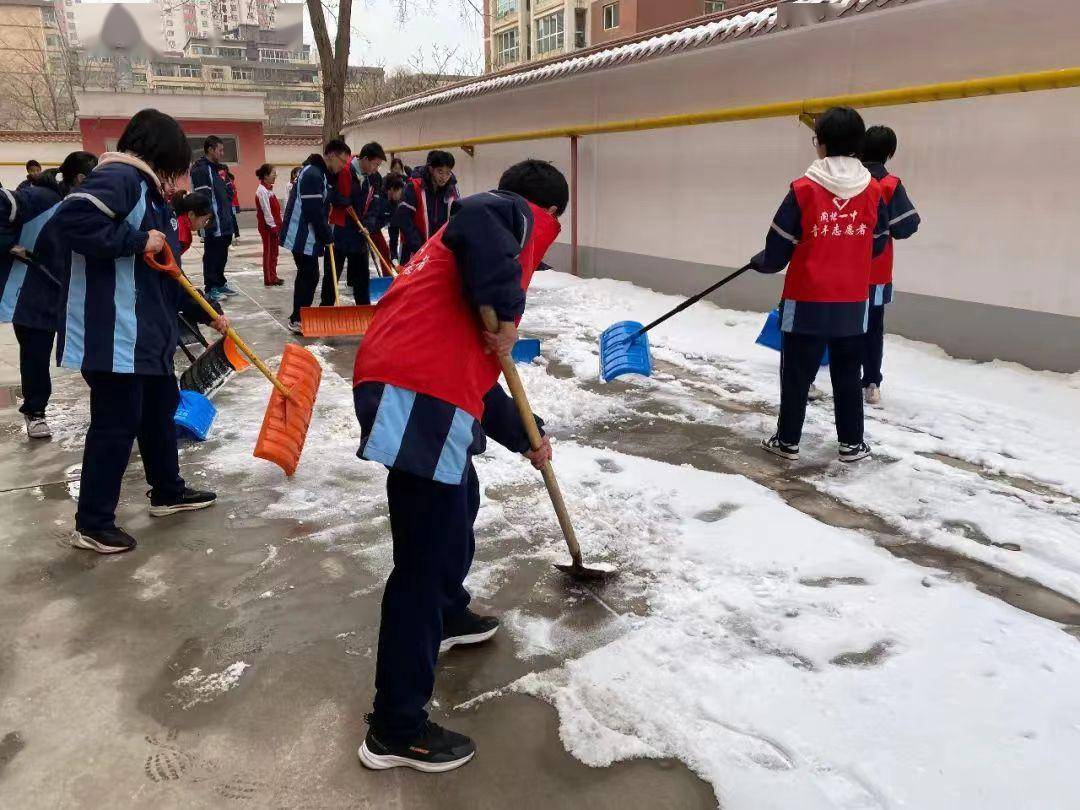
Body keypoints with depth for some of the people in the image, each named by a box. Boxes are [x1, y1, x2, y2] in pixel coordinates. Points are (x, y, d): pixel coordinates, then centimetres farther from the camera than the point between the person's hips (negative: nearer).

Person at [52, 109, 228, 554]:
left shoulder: (146, 189, 18)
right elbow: (69, 220, -30)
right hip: (113, 333, -10)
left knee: (160, 406, 21)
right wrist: (137, 242, -23)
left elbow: (166, 271, 22)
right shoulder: (119, 177, -13)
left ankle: (167, 492, 38)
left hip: (148, 330, 11)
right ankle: (92, 524, 12)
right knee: (116, 424, -2)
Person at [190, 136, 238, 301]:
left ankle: (220, 283, 27)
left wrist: (231, 218, 18)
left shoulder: (217, 168, 18)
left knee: (222, 255, 16)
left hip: (225, 224, 9)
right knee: (212, 255, -1)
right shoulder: (200, 169, -12)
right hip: (213, 225, -9)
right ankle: (211, 288, 6)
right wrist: (210, 222, -24)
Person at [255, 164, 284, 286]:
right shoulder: (262, 191, -16)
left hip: (273, 225, 9)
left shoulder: (269, 189, 13)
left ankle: (273, 277, 21)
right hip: (268, 226, -9)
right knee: (268, 252, -2)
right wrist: (272, 226, -18)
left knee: (273, 252, 13)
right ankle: (269, 279, 4)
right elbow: (266, 211, -19)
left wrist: (278, 225, 15)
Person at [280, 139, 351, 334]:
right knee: (309, 276, -7)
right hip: (302, 236, -10)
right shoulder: (312, 174, -19)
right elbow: (314, 212, -22)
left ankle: (299, 317, 23)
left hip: (306, 235, 10)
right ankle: (297, 320, 0)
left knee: (307, 275, 15)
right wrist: (328, 237, -13)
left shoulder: (320, 173, 15)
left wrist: (327, 234, 10)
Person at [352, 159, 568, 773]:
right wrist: (506, 308, -15)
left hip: (433, 393, 10)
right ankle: (396, 728, 8)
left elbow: (477, 370, 34)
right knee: (425, 556, -4)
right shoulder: (517, 216, 7)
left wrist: (524, 439, 39)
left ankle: (448, 615, 54)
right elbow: (475, 215, -22)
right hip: (418, 396, -10)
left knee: (461, 503, 30)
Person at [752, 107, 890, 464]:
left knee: (797, 372, 7)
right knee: (847, 374, 13)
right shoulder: (873, 191, -1)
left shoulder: (804, 189, -12)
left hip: (807, 300, -3)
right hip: (852, 303, 4)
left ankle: (787, 441, 15)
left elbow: (779, 248, -8)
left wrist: (760, 262, 13)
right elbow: (877, 245, 11)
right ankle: (851, 443, 21)